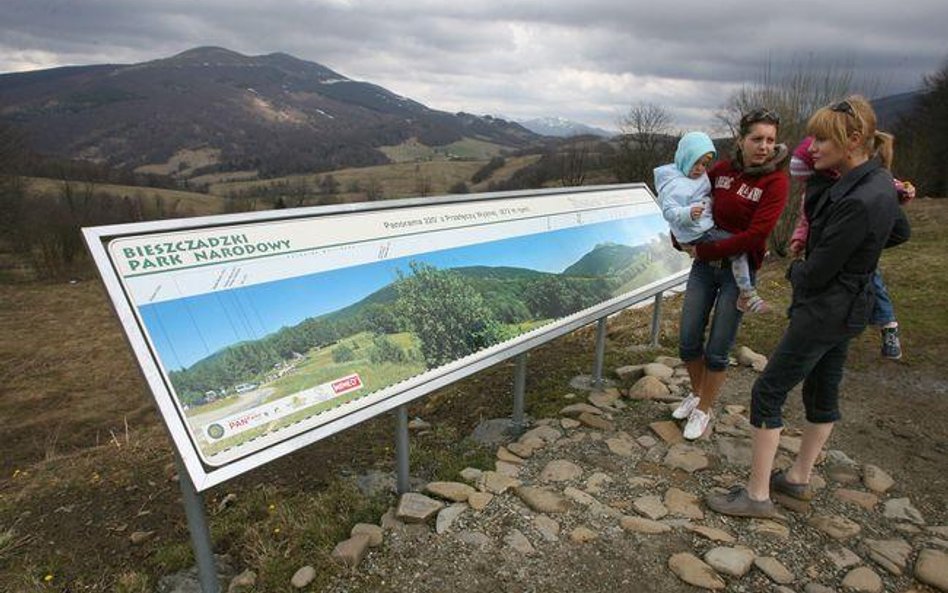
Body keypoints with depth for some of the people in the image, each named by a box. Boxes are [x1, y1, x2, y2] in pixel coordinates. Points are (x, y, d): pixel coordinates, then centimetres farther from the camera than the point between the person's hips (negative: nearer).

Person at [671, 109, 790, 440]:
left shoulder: (776, 181, -11)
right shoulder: (723, 170, 1)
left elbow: (755, 236, -19)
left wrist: (704, 251, -16)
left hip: (739, 270, -4)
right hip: (704, 265, 4)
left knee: (717, 351, 3)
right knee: (688, 341, 8)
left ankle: (704, 411, 25)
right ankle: (697, 394, 35)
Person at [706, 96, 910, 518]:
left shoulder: (859, 202, -27)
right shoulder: (876, 181, 2)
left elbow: (816, 274, -22)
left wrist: (795, 270, 1)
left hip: (826, 310, -10)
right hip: (846, 306, 10)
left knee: (768, 391, -3)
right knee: (822, 391, 19)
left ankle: (757, 496, 9)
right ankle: (798, 478, 37)